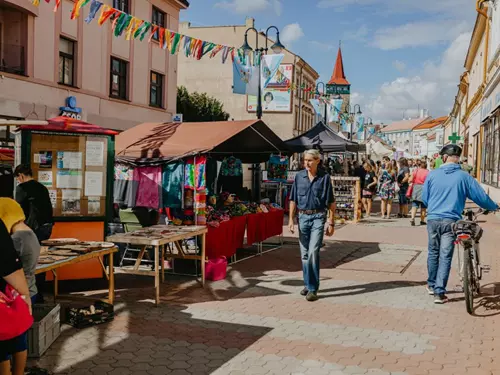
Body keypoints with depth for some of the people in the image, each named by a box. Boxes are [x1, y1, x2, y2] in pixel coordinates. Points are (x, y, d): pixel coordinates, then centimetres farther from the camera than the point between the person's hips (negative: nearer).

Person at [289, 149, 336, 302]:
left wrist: (331, 223, -4)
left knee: (313, 252, -12)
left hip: (318, 217, -4)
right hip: (303, 217, 4)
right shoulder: (299, 177, 5)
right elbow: (293, 200, 10)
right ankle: (308, 284, 25)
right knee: (304, 254, 10)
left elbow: (331, 202, -1)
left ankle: (313, 288, -5)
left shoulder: (324, 177, -3)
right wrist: (291, 220, 3)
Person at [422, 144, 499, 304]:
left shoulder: (432, 175, -1)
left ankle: (431, 285, 31)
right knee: (445, 256, 1)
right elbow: (481, 197, 0)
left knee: (433, 253, 17)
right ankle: (439, 292, -1)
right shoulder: (464, 177, -5)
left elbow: (424, 198, 8)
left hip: (433, 219, 2)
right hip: (451, 221, -2)